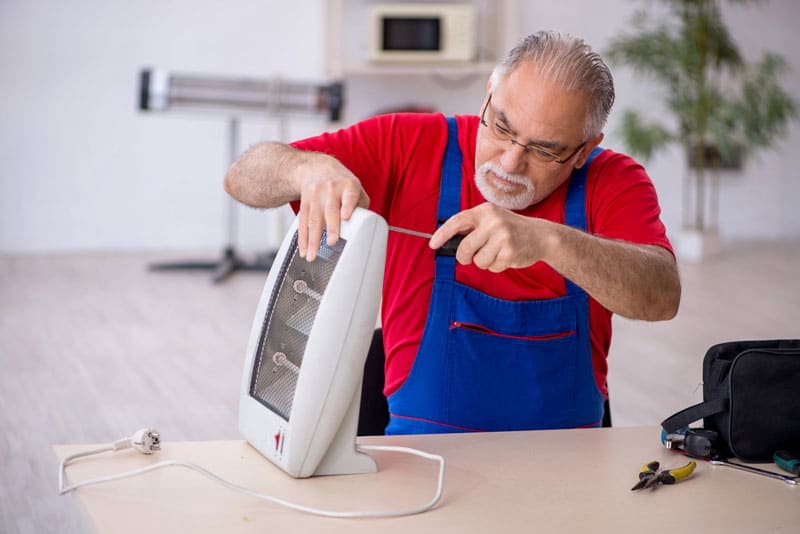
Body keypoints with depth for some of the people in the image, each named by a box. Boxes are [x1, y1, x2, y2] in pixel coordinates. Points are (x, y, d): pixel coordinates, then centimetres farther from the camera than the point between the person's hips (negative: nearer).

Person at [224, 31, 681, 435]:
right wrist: (310, 168, -26)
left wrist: (549, 240, -35)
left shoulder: (613, 181, -2)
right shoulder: (410, 145, -2)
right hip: (421, 452, 0)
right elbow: (244, 178, -3)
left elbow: (662, 297, -20)